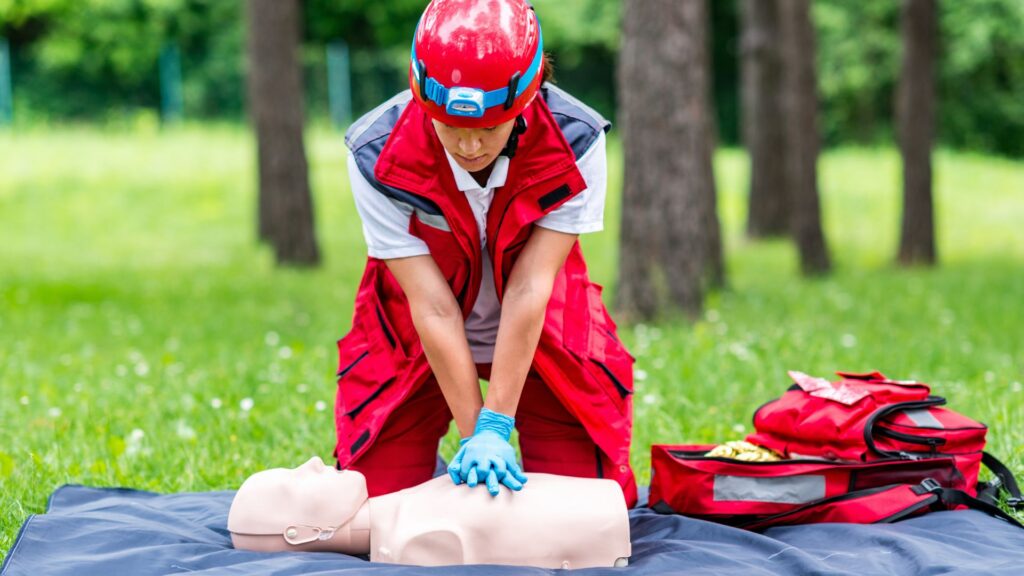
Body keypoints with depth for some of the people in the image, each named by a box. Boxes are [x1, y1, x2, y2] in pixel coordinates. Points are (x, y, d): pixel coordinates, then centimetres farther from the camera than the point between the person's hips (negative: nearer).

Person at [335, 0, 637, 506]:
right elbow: (432, 308, -27)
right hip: (416, 345, 0)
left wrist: (495, 427, -32)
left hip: (541, 335, 0)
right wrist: (472, 434, -29)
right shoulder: (376, 156, -27)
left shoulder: (575, 143, -26)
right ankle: (434, 473, 27)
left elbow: (528, 290, -29)